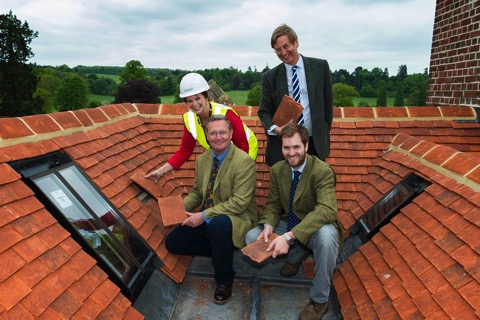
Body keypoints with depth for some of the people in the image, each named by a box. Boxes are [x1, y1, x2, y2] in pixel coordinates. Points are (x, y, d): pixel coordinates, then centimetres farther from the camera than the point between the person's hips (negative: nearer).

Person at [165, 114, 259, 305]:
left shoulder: (244, 162, -18)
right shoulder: (202, 159, 5)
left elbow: (239, 202, -23)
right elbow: (197, 192, 13)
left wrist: (204, 215, -26)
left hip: (237, 219, -7)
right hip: (207, 220, 7)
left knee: (217, 224, -39)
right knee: (172, 241, -3)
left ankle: (224, 280, -13)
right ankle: (222, 251, 9)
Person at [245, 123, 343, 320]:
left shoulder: (322, 171, -23)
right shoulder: (277, 170, -5)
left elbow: (327, 210, -36)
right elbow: (273, 204, 2)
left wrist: (289, 236, -45)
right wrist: (268, 226, -22)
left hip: (316, 228, -5)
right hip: (289, 225, 5)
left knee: (326, 235, -39)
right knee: (252, 237, -14)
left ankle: (319, 300, -15)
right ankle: (296, 255, 14)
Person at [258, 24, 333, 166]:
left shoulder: (320, 66, 3)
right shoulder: (270, 77, 2)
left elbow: (328, 103, 8)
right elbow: (264, 111, 4)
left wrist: (324, 134, 7)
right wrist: (274, 128, -16)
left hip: (315, 144, 1)